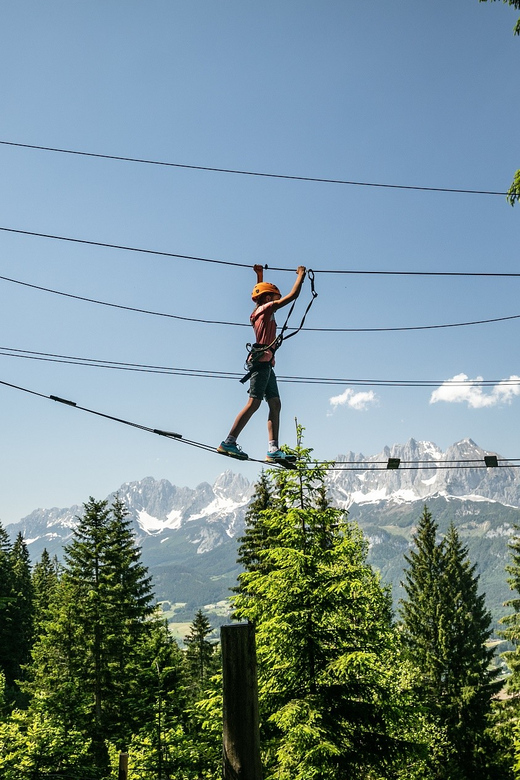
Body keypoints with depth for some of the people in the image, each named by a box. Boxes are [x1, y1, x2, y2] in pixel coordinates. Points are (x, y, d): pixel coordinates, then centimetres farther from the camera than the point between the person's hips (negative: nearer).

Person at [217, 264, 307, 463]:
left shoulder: (259, 311, 22)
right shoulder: (267, 308, 0)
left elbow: (261, 294, 45)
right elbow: (292, 295, -4)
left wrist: (260, 275, 48)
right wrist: (301, 275, 8)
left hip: (266, 364, 10)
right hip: (262, 360, -10)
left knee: (275, 405, 1)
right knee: (254, 403, -14)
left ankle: (273, 449, -7)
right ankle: (229, 442, -16)